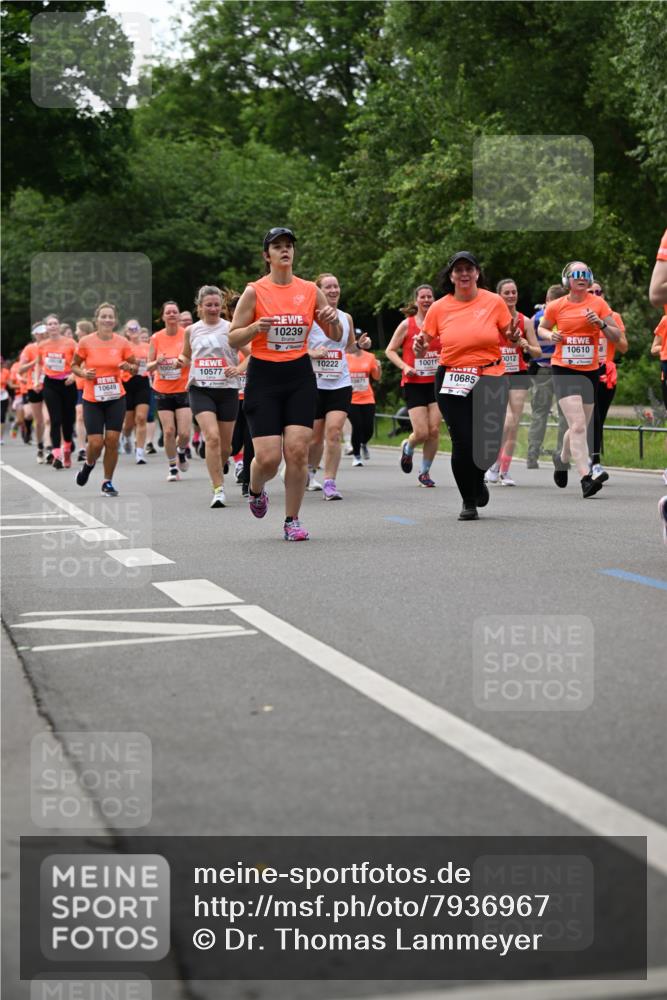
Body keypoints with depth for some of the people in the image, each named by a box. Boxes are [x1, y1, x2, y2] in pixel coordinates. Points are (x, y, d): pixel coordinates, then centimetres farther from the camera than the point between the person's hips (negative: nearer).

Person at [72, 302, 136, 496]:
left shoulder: (122, 342, -2)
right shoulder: (85, 342, -6)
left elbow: (135, 367, 9)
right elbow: (74, 365, 7)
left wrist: (128, 366, -14)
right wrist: (83, 373, -14)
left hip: (116, 399, 1)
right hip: (92, 400, -1)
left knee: (112, 440, -5)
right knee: (95, 442, -8)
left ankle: (108, 482, 12)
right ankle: (89, 464, 28)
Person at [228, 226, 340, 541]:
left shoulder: (310, 290, 5)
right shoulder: (254, 292, -3)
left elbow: (336, 337, 13)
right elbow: (232, 339, -1)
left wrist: (333, 320, -9)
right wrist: (255, 328, -20)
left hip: (300, 376, 2)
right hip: (264, 376, -2)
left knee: (298, 450, -9)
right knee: (268, 457, -9)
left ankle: (292, 521, 4)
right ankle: (255, 491, 27)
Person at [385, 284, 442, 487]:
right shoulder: (407, 324, -1)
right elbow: (390, 350, 3)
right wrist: (404, 366, -11)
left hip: (436, 383, 3)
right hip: (414, 384, -2)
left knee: (434, 430, -4)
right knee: (421, 433, -10)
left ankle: (425, 472, 13)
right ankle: (408, 448, 27)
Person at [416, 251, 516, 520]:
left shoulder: (494, 302, 1)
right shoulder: (439, 308, 2)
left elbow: (509, 336, 10)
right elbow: (426, 344, 10)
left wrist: (514, 335, -12)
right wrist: (420, 348, -12)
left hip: (491, 379, 0)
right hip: (452, 381, 0)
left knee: (489, 443, -3)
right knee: (463, 442, -7)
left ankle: (478, 478, 34)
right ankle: (468, 501, 13)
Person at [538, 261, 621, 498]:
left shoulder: (598, 303, 1)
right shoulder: (556, 306, -1)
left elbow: (616, 337, 2)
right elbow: (542, 328, 17)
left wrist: (601, 323, -16)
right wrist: (550, 335, -5)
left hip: (590, 371, 3)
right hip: (564, 370, -3)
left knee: (579, 427, 14)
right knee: (578, 426, -18)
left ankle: (562, 459, 44)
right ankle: (586, 479, -25)